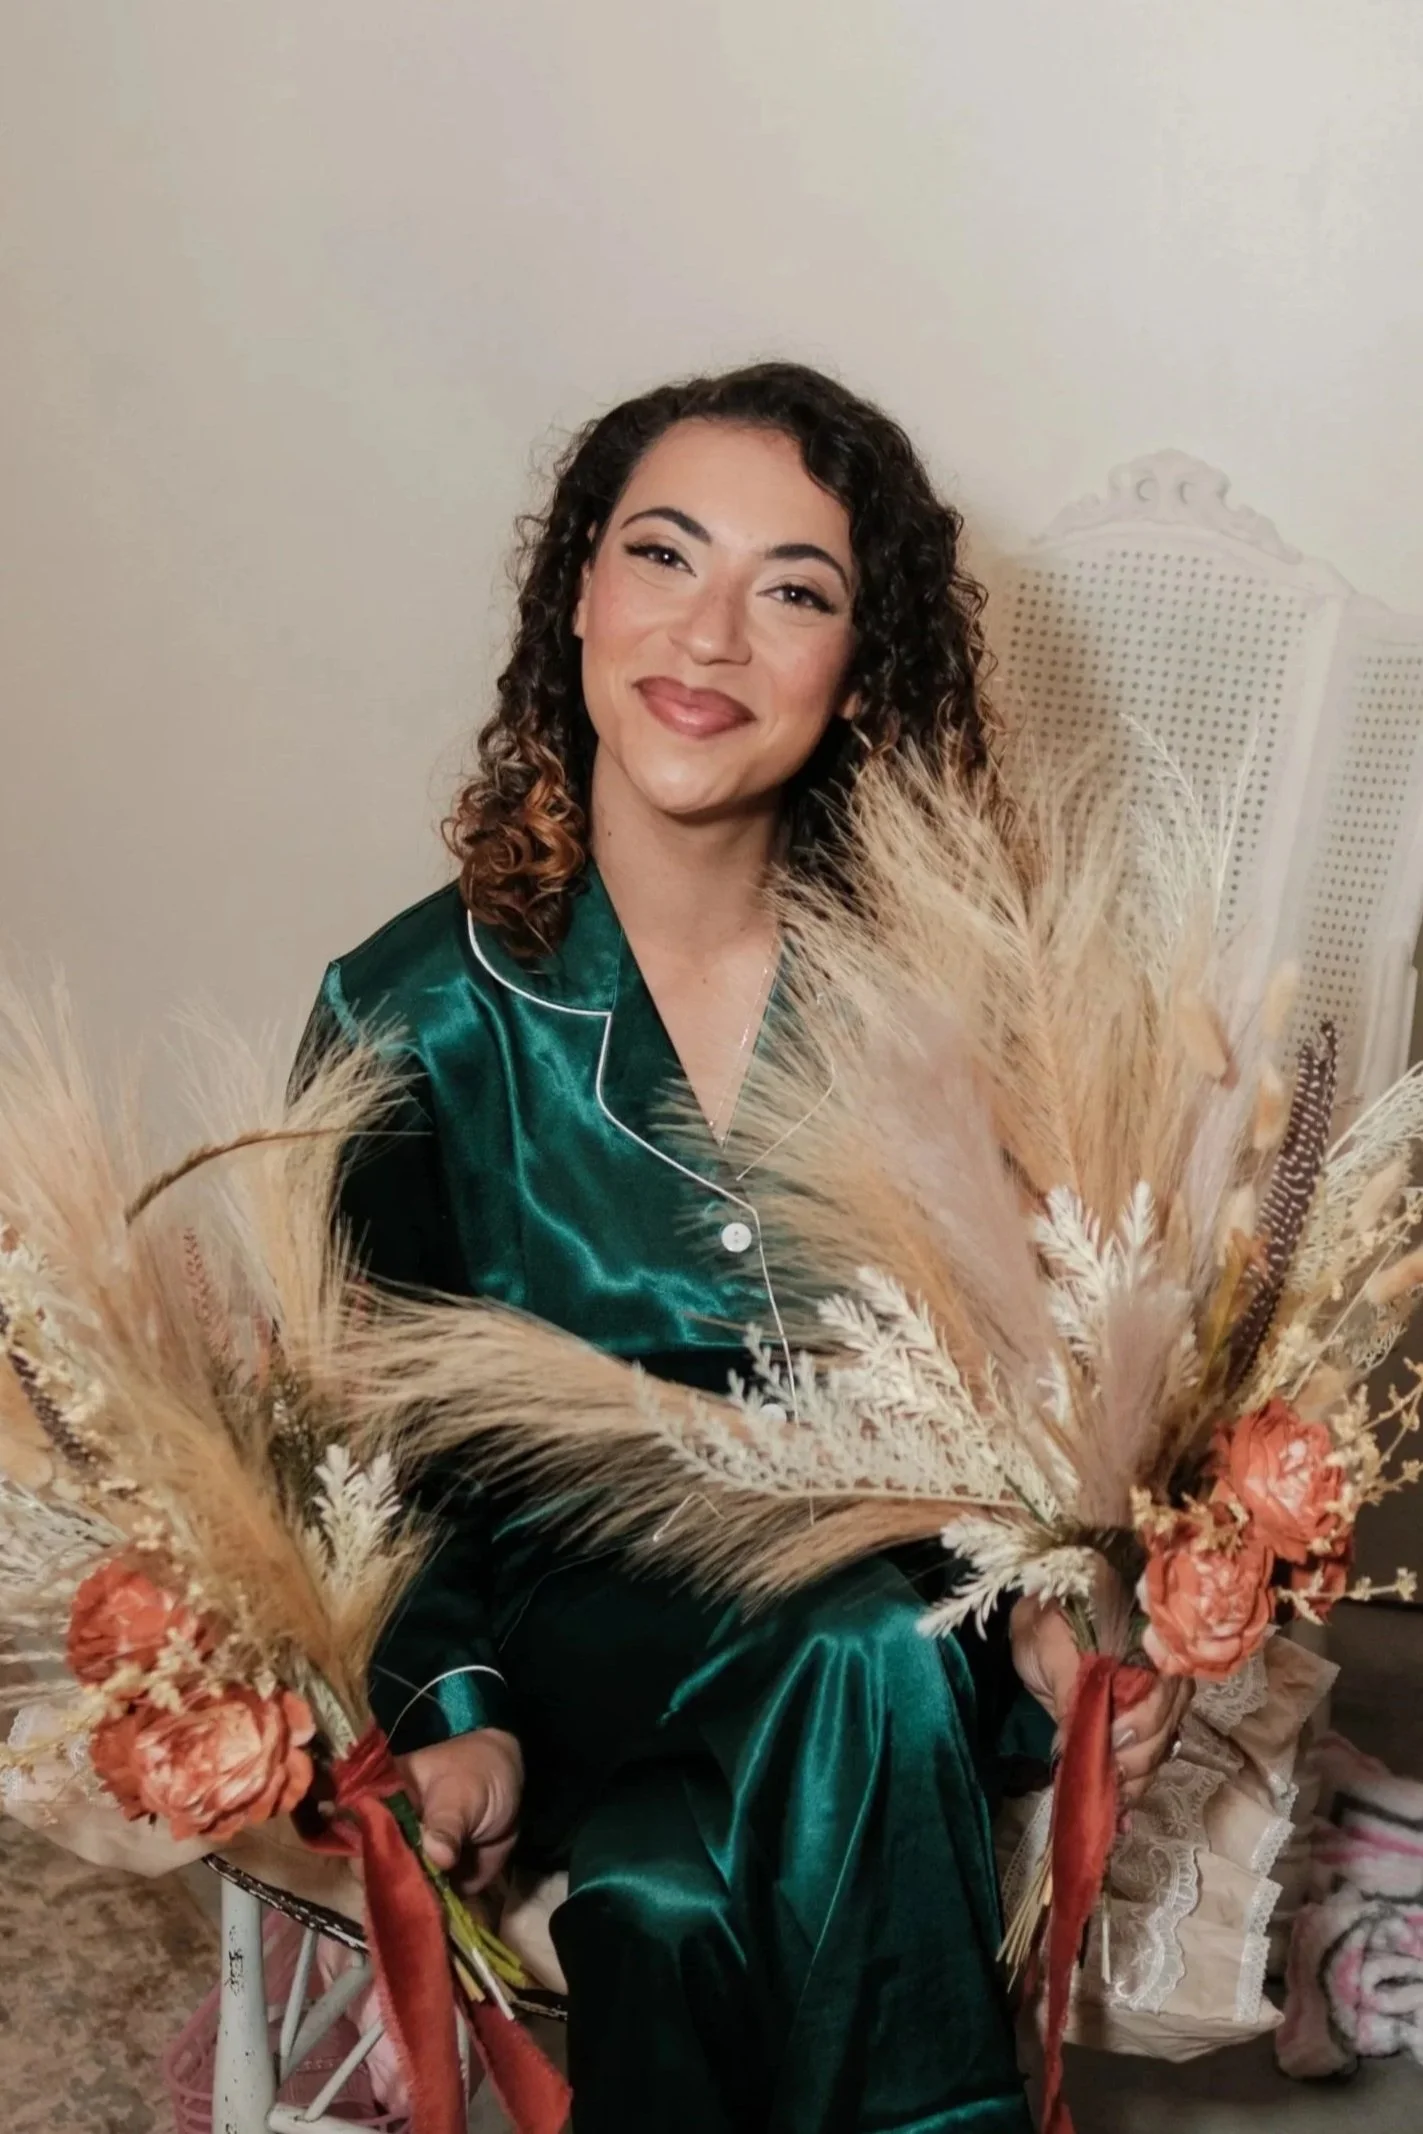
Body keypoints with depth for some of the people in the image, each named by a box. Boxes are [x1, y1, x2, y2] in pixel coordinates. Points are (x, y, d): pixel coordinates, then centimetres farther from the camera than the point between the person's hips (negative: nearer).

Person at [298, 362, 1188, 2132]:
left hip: (907, 1607, 1)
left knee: (664, 1896, -31)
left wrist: (1047, 1593, -13)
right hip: (585, 1625, 0)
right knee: (656, 1905, -31)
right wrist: (452, 1708, -14)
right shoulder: (414, 1016, -6)